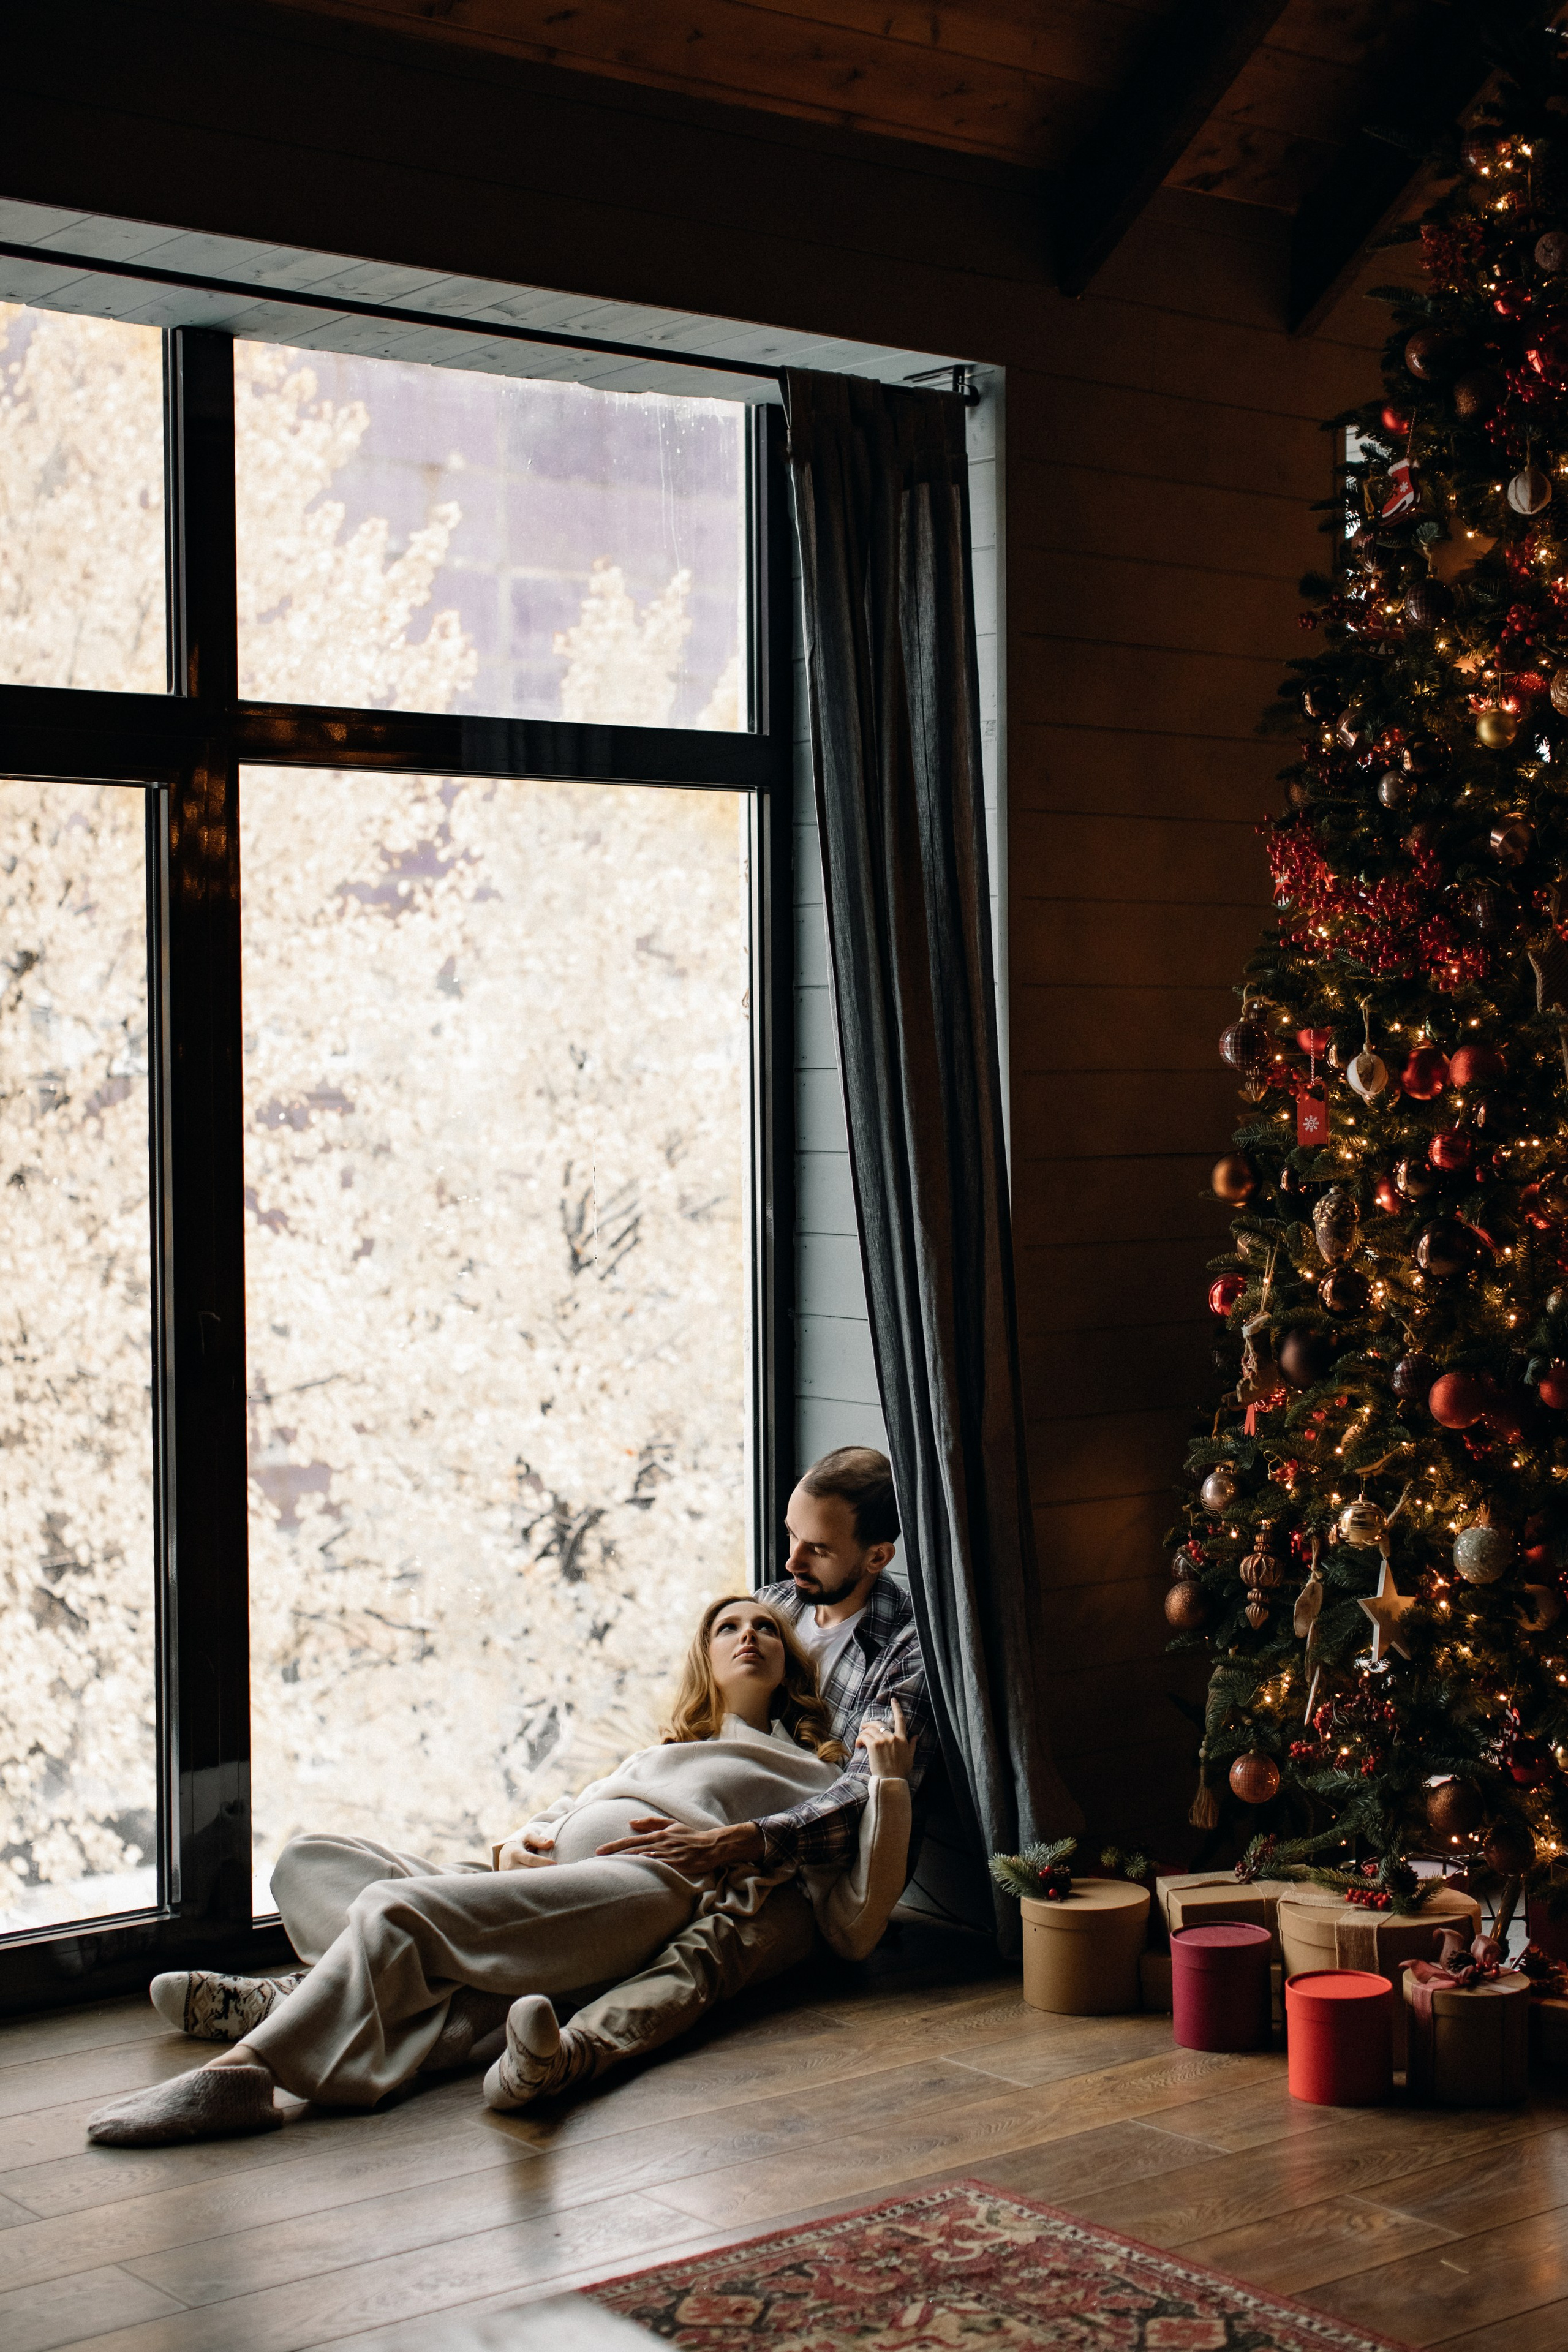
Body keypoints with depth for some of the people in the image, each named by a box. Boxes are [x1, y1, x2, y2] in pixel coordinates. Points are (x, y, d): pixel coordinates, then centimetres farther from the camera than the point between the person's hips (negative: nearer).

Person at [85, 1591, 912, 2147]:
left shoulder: (818, 1779, 24)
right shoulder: (653, 1757, 42)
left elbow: (856, 1924, 10)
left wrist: (890, 1783, 2)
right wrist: (515, 1850, 9)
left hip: (652, 1884, -6)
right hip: (547, 1883, 7)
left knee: (397, 1911, -29)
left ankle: (243, 2073, -40)